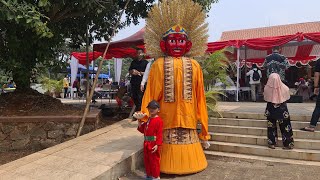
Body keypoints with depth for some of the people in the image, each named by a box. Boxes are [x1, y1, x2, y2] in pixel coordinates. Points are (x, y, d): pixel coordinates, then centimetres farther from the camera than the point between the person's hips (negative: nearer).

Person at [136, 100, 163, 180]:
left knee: (154, 160, 4)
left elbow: (159, 134, -18)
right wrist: (140, 123, 0)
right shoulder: (147, 119, 11)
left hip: (153, 144, -8)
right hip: (146, 143, 8)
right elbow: (143, 130, 15)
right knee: (146, 160, 18)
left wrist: (157, 145, -22)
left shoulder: (159, 120, -15)